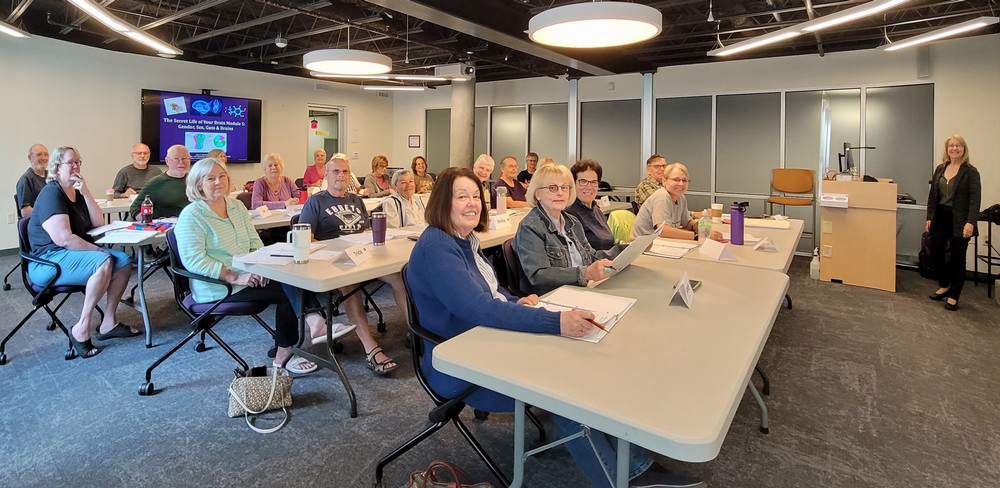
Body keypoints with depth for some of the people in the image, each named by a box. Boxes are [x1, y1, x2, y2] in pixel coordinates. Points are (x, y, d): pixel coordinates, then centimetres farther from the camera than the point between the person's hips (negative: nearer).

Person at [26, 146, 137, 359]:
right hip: (48, 261, -9)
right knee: (103, 262, -33)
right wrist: (97, 250, -18)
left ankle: (109, 323, -5)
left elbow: (99, 222, 5)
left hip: (76, 252, 9)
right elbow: (63, 239, -25)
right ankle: (81, 329, -26)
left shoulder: (76, 192, 13)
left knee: (124, 261, -5)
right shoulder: (51, 194, -15)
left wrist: (86, 193, -4)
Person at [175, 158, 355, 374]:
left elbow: (255, 242, 12)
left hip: (248, 276, 6)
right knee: (287, 288, -24)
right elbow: (193, 260, -17)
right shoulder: (191, 216, -8)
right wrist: (234, 277, -24)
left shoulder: (236, 206, 13)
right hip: (217, 287, -6)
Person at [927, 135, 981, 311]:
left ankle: (953, 295, 14)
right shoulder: (940, 169, 9)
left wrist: (970, 222, -21)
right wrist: (929, 217, 7)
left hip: (959, 221, -5)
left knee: (957, 258, 3)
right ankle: (944, 286, 29)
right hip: (940, 218, 5)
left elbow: (975, 199, -12)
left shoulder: (970, 171, -7)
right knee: (936, 252, 7)